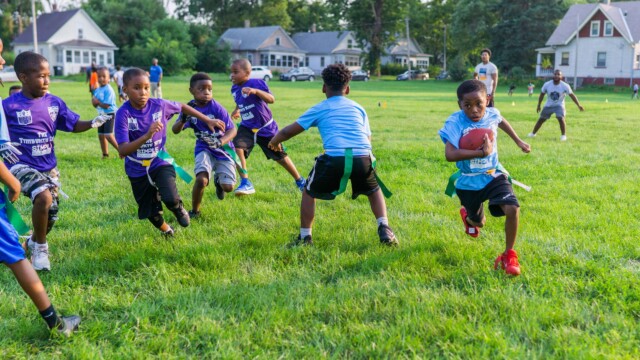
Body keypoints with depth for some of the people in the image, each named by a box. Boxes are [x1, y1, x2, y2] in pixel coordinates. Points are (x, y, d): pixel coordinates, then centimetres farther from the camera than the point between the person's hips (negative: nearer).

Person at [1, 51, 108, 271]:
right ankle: (40, 247, -5)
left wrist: (92, 123, -10)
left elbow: (73, 125, 8)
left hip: (49, 166, 5)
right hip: (22, 165, -5)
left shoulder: (54, 102, 0)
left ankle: (34, 242, 42)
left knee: (51, 215, 8)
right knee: (44, 197, -30)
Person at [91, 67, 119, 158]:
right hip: (101, 115, 9)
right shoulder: (97, 90, 8)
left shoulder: (108, 90, -18)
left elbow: (106, 105, -22)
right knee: (101, 135, 13)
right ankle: (105, 154, 24)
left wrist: (98, 102, -9)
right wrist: (95, 102, -13)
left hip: (110, 114, -9)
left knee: (108, 135, -17)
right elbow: (95, 104, 9)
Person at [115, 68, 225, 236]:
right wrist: (147, 135, -42)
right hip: (137, 170, 0)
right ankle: (166, 231, 46)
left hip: (160, 162, 0)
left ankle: (179, 210, 13)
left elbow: (182, 107, 9)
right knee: (151, 212, 11)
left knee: (171, 199, -25)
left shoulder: (159, 105, -14)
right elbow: (122, 151, -29)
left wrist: (208, 121, 10)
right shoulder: (123, 113, -21)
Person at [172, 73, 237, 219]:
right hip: (204, 148, 1)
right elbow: (175, 130, -13)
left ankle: (217, 179, 30)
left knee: (228, 187, -9)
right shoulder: (189, 108, -10)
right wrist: (183, 120, -35)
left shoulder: (216, 107, -20)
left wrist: (220, 142, -40)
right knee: (201, 179, -25)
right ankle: (194, 211, 2)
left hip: (223, 149, -1)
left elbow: (232, 129, -21)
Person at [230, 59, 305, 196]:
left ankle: (300, 180, 32)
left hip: (265, 127, -5)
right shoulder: (234, 88, 1)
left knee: (280, 156, 9)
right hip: (247, 127, 5)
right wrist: (237, 110, 11)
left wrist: (255, 91, -46)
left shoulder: (256, 83, -20)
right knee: (237, 147, -24)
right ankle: (245, 183, -17)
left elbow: (271, 99, -35)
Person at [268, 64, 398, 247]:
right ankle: (385, 230, 15)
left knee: (309, 192, 24)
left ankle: (305, 237, 22)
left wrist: (274, 142, 43)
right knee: (374, 190, 31)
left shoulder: (319, 109, 18)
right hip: (363, 157, 3)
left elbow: (288, 131, 22)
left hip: (334, 158, -2)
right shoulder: (358, 108, 25)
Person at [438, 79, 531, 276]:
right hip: (470, 182, -2)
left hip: (494, 175, 2)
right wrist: (481, 152, -40)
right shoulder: (455, 122, -24)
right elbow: (449, 155, -37)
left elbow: (502, 121, 19)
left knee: (513, 209, -23)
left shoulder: (492, 114, -9)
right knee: (478, 223, 19)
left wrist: (518, 141, 25)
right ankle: (467, 216, 60)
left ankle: (509, 255, -1)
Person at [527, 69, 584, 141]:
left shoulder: (565, 86, -20)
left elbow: (572, 95, -10)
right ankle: (533, 133, 28)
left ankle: (563, 135, -5)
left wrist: (579, 105, -10)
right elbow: (542, 94, 1)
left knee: (561, 119, -23)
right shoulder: (547, 84, -15)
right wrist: (538, 105, 7)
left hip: (559, 105, -2)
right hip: (548, 105, 2)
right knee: (541, 119, 9)